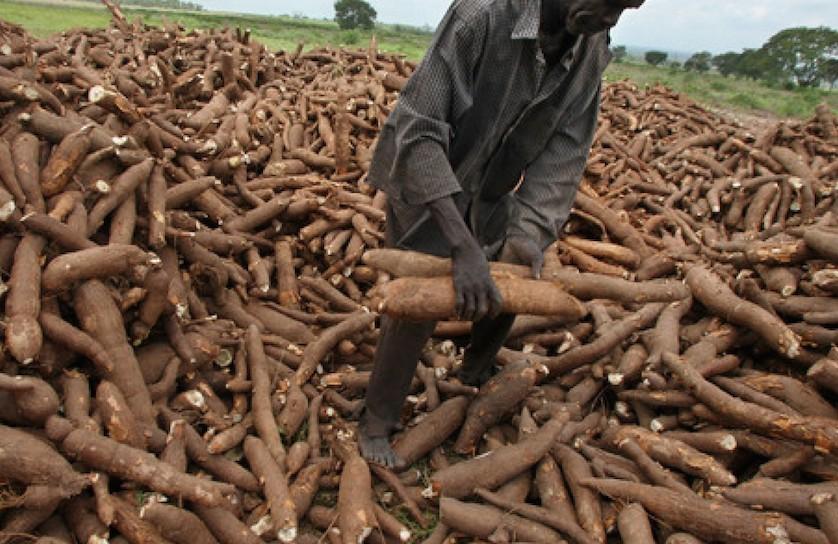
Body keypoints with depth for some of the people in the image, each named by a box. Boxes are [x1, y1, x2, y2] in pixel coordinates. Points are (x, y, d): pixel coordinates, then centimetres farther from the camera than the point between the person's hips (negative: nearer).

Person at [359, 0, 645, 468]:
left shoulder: (593, 50, -13)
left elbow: (565, 149, -16)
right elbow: (415, 131, -38)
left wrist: (530, 231, -33)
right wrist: (463, 246, -45)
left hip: (490, 196, 6)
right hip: (424, 185, -6)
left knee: (507, 291, 13)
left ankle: (477, 376, 43)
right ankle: (377, 424, 9)